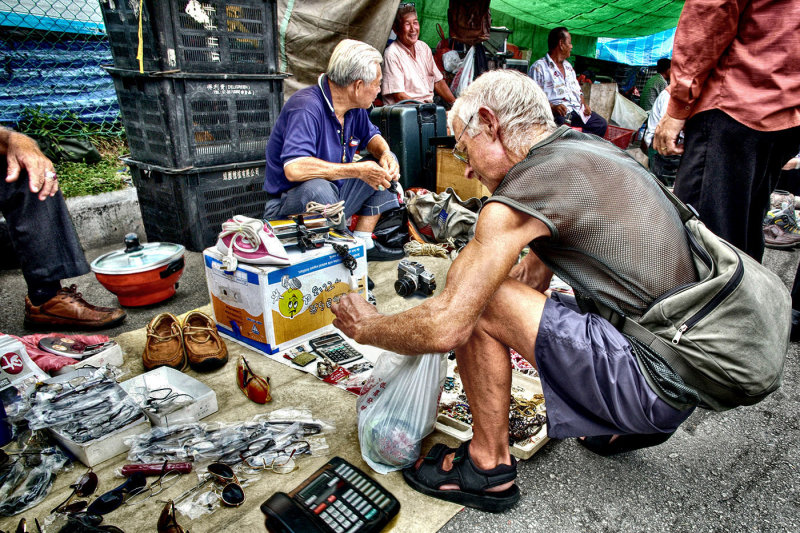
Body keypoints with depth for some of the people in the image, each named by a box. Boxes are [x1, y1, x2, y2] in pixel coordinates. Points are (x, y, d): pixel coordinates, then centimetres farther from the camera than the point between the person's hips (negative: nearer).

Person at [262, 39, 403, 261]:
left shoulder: (354, 107, 1)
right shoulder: (306, 107, -25)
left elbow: (371, 136, 20)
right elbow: (294, 169, -38)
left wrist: (385, 154, -6)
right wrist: (358, 170, -31)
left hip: (335, 195, 9)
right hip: (289, 204, -9)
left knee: (384, 167, 7)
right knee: (317, 188, -39)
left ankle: (363, 242, 3)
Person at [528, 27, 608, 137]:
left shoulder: (568, 66, 28)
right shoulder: (538, 67, 0)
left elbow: (578, 90, 30)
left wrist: (584, 104, 9)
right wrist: (552, 107, -24)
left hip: (578, 110, 8)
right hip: (558, 113, -8)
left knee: (602, 124, -11)